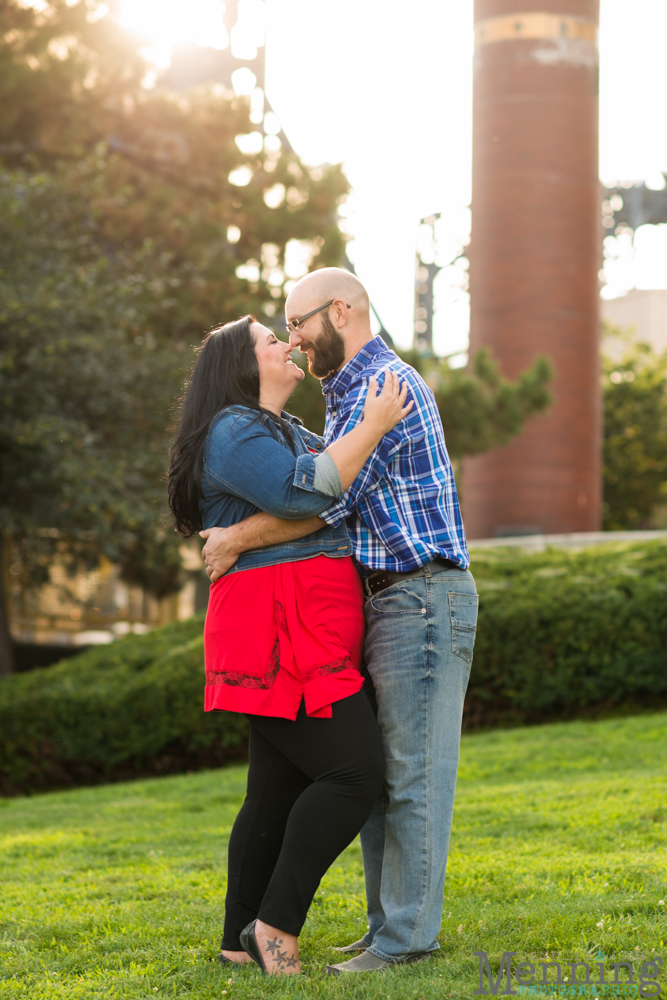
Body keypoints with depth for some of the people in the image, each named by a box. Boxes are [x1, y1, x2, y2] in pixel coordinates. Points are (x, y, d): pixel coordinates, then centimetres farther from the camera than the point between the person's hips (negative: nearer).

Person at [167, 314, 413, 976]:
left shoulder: (288, 432, 24)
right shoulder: (235, 432, -9)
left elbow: (337, 477, 37)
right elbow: (302, 493, -22)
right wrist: (371, 426, -15)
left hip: (311, 638, 10)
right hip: (277, 634, -10)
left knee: (281, 787, 10)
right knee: (355, 769, -15)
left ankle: (242, 940, 15)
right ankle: (276, 924, -9)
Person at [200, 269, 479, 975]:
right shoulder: (347, 396, 21)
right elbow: (342, 500, 27)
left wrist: (236, 541, -11)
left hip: (422, 598, -10)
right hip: (380, 602, 10)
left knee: (412, 773, -7)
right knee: (373, 771, 11)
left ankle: (406, 935, -4)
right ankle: (390, 924, 16)